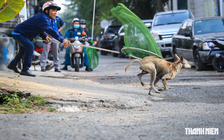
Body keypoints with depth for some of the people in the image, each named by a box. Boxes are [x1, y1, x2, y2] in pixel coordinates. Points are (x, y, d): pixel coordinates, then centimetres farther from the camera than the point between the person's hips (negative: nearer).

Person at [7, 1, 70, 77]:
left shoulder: (44, 17, 1)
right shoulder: (43, 18, -32)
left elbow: (41, 30, 10)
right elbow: (50, 30, -45)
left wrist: (45, 36, -13)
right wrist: (62, 40, -54)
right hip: (18, 33, -11)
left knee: (24, 49, 28)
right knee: (30, 46, -28)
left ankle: (12, 65, 50)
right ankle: (25, 70, -26)